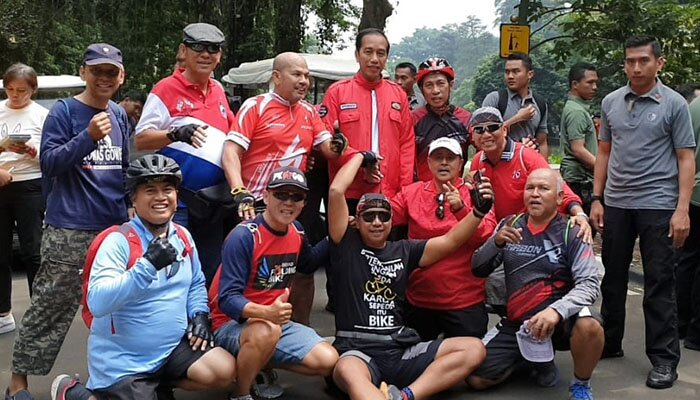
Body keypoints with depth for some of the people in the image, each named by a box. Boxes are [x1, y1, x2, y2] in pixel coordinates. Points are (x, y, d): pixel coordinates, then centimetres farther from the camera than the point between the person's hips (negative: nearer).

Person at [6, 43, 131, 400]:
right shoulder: (63, 111, -4)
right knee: (51, 306, -2)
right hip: (69, 230, -5)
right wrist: (89, 136, -25)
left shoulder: (119, 115, 12)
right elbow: (49, 162, -13)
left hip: (115, 226, 6)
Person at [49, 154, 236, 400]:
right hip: (122, 360, -5)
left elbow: (196, 284, 18)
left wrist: (199, 314, 0)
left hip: (173, 346, 6)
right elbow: (97, 303, -30)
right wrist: (148, 264, -36)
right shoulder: (118, 241, -18)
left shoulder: (183, 236, 4)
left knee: (225, 371, -12)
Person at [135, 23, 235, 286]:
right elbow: (141, 140, -8)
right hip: (177, 201, -6)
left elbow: (230, 130, 27)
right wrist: (176, 133, -25)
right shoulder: (166, 89, -5)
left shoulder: (218, 90, 13)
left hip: (214, 202, 6)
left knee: (211, 275, 13)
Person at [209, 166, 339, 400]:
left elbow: (308, 266, 23)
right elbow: (227, 299, -25)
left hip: (278, 322, 7)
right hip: (233, 323, -7)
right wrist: (266, 312, -43)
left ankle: (262, 366, 13)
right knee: (267, 331, -40)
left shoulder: (297, 231, 2)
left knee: (328, 361, -10)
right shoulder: (243, 236, -20)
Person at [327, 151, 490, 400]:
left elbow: (449, 242, 7)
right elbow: (336, 191, -6)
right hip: (357, 349, -5)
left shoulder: (404, 250, 17)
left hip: (401, 350, 5)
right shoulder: (347, 245, 4)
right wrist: (360, 157, 9)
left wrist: (479, 210, -8)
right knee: (348, 372, -41)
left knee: (473, 349, -13)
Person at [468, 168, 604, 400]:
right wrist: (496, 242, -18)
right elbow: (478, 270, 1)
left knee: (589, 327, -36)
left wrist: (556, 310, -36)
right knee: (476, 379, -7)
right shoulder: (509, 226, 4)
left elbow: (589, 284, -18)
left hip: (559, 320, -4)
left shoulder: (571, 233, -7)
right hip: (516, 323, 4)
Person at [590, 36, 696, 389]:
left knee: (659, 284, 1)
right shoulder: (611, 102, 8)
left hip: (657, 204, -4)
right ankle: (609, 343, 27)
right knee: (612, 278, 12)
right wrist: (596, 199, 7)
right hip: (615, 203, 4)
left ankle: (664, 359, 10)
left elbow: (686, 159, -3)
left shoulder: (674, 104, -2)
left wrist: (682, 209, -11)